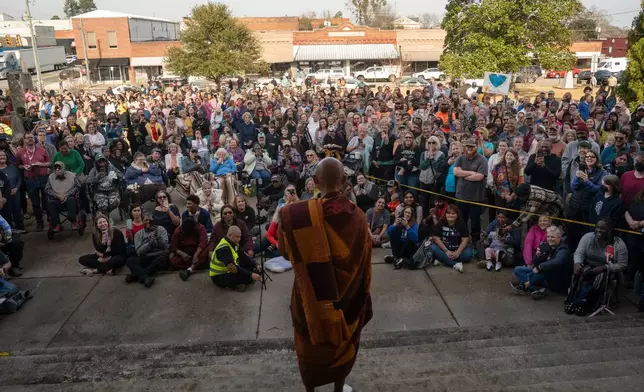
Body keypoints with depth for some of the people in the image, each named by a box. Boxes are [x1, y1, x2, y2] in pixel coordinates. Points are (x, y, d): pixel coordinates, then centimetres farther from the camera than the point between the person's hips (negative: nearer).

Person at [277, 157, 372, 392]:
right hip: (347, 296, 2)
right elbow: (364, 261, -4)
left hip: (312, 296, -1)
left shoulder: (295, 215, -22)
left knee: (311, 345, 23)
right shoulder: (358, 216, -17)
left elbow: (285, 252, -3)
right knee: (343, 343, 27)